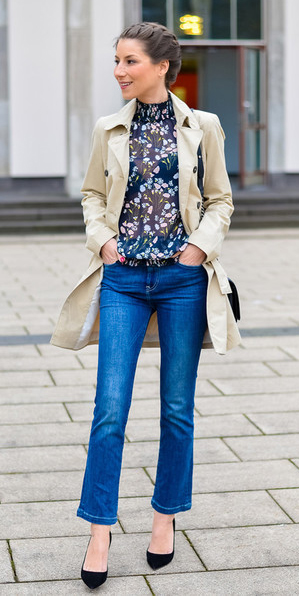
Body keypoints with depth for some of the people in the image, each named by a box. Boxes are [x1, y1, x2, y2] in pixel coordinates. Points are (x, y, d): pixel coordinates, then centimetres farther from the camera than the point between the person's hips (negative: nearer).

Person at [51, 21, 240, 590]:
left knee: (177, 409, 8)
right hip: (124, 278, 1)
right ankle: (100, 530, 6)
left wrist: (201, 244, -6)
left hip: (183, 277, -1)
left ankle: (165, 516, 24)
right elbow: (92, 193, 17)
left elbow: (221, 199, 8)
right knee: (110, 409, -4)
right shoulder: (109, 130, 5)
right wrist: (101, 239, 1)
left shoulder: (202, 127, 1)